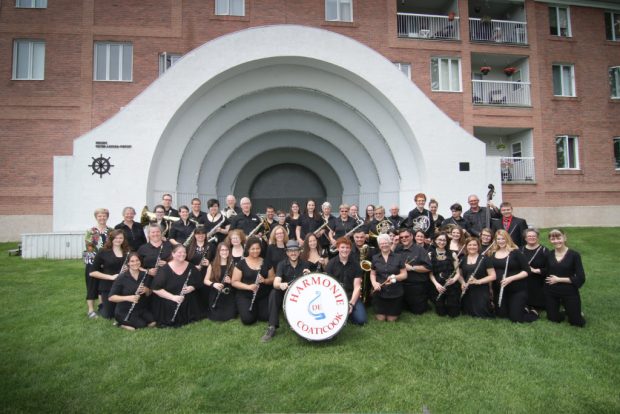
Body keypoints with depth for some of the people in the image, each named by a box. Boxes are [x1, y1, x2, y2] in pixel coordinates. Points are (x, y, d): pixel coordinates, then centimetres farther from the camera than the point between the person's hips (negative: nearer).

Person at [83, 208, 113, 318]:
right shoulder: (90, 231, -2)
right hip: (93, 262, -3)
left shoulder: (112, 231, 7)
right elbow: (89, 247, -9)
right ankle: (90, 310, 8)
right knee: (93, 285, 1)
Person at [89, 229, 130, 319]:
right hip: (108, 287, -2)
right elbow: (92, 272, -7)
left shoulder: (128, 252, 4)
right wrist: (111, 277, -17)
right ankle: (101, 307, 39)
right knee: (108, 315, 6)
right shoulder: (103, 252, -5)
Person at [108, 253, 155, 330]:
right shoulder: (122, 277, -12)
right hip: (124, 311, -4)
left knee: (152, 323, -16)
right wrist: (128, 298, -29)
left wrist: (146, 290, -15)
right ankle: (122, 322, 3)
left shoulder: (144, 275, 1)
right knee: (141, 324, -23)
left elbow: (149, 294, 9)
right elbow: (111, 297, -15)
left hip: (141, 308, 5)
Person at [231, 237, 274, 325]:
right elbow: (234, 282, -7)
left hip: (264, 296, 2)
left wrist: (264, 280, -16)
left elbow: (272, 279, 6)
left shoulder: (266, 262, 3)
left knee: (266, 317, -16)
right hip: (245, 296, -2)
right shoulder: (241, 264, -5)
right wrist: (248, 286, -22)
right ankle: (253, 308, 14)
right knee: (248, 319, -21)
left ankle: (257, 308, 18)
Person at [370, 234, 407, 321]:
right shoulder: (375, 258, 4)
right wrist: (374, 283, -13)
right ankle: (378, 311, 35)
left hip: (395, 293, -1)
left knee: (391, 319, 4)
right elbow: (372, 274, 8)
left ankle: (393, 313, 38)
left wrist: (395, 277, -22)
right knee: (380, 319, 2)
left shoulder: (398, 257, -2)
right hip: (380, 292, 1)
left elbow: (404, 274, -3)